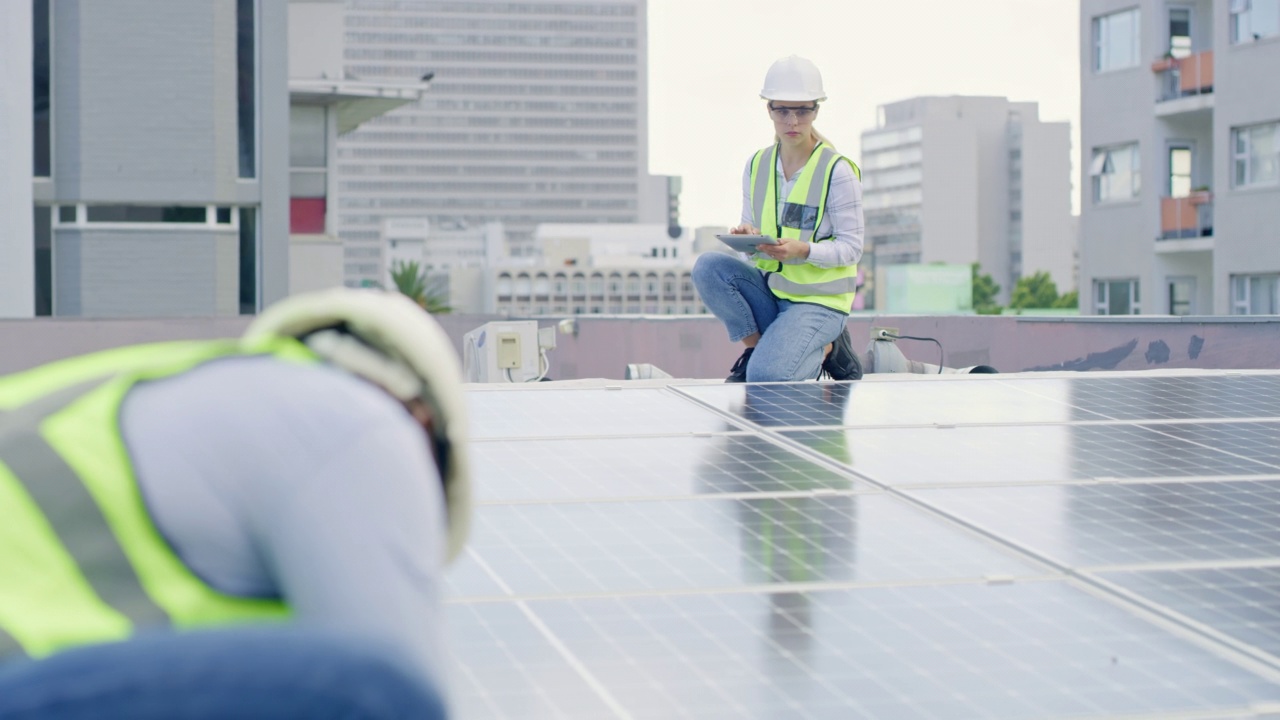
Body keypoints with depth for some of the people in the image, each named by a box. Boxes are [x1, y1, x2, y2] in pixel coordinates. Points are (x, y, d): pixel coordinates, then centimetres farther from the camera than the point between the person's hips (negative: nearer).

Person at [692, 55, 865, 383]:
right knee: (708, 267, -21)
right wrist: (746, 237, -17)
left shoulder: (838, 171, -11)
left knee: (766, 377, -25)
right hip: (769, 288, 5)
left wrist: (802, 250, -29)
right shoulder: (756, 165, 5)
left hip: (820, 299, -5)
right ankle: (756, 345, -5)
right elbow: (752, 235, 9)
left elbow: (851, 247, -12)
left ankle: (823, 348, 5)